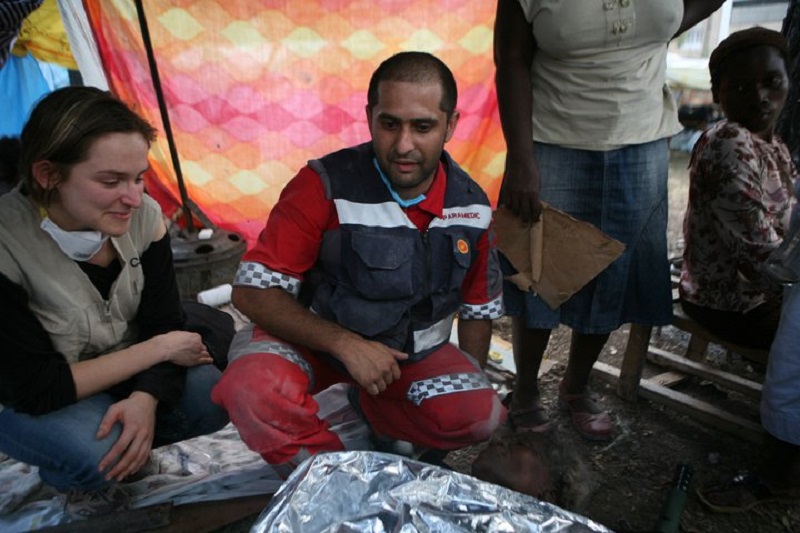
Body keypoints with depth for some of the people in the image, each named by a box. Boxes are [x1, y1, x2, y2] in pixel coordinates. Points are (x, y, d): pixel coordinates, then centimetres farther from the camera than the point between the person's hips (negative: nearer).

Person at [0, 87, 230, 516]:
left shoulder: (142, 216, -16)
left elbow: (164, 324, -12)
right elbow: (36, 388, -27)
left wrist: (145, 398, -31)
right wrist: (160, 349, -24)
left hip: (123, 379, 4)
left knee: (213, 398, -19)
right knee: (94, 447, -33)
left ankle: (116, 459, 7)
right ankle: (77, 479, 5)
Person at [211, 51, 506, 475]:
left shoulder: (471, 205, -7)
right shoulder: (326, 185, -20)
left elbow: (480, 307, 7)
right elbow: (252, 291, -20)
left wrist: (470, 382, 1)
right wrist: (345, 344, -27)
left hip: (415, 350, 4)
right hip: (314, 339, -3)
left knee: (481, 415, -21)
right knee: (254, 388, -33)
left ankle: (370, 406, 9)